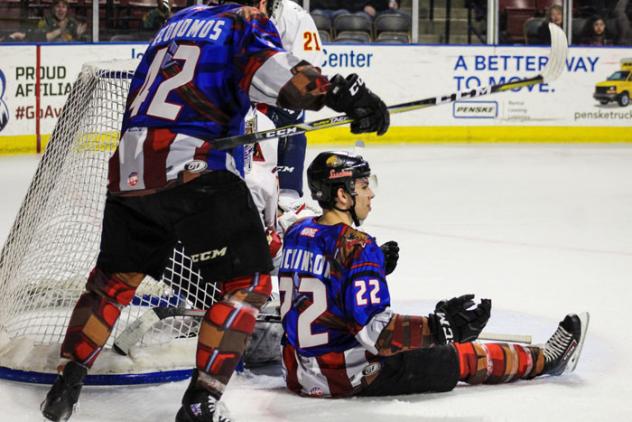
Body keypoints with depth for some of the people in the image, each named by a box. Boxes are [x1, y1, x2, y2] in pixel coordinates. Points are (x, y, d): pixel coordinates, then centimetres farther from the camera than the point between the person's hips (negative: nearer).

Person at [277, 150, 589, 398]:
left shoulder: (296, 233, 5)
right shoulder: (358, 247, -21)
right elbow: (372, 329, -26)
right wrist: (439, 327, -20)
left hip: (296, 370, 8)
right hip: (345, 376, -8)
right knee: (462, 359, 7)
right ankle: (546, 360, 23)